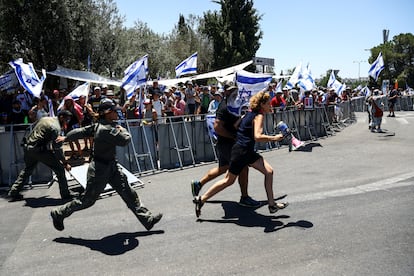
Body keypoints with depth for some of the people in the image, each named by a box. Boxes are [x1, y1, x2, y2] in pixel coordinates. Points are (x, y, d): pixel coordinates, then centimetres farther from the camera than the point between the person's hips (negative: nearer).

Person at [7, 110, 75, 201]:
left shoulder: (45, 119, 11)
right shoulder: (56, 128, -14)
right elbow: (57, 149, -17)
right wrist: (65, 163, -12)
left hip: (27, 147, 9)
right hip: (39, 150, -9)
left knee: (27, 170, 28)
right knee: (59, 169, 0)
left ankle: (13, 193, 32)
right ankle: (65, 194, 4)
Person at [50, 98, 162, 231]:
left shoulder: (99, 125, 4)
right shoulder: (107, 129, -27)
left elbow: (82, 131, 14)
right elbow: (125, 140, -30)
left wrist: (66, 138, 29)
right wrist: (123, 131, -7)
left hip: (111, 166, 10)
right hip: (100, 169, -10)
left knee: (128, 193, 6)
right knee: (88, 200, 7)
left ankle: (147, 218, 10)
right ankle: (58, 213, 27)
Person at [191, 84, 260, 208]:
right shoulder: (224, 107, -19)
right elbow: (217, 127, -27)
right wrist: (233, 136, -21)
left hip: (225, 143, 10)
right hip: (226, 143, -10)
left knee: (223, 168, 20)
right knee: (243, 167, -4)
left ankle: (198, 183, 29)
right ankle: (244, 198, 7)